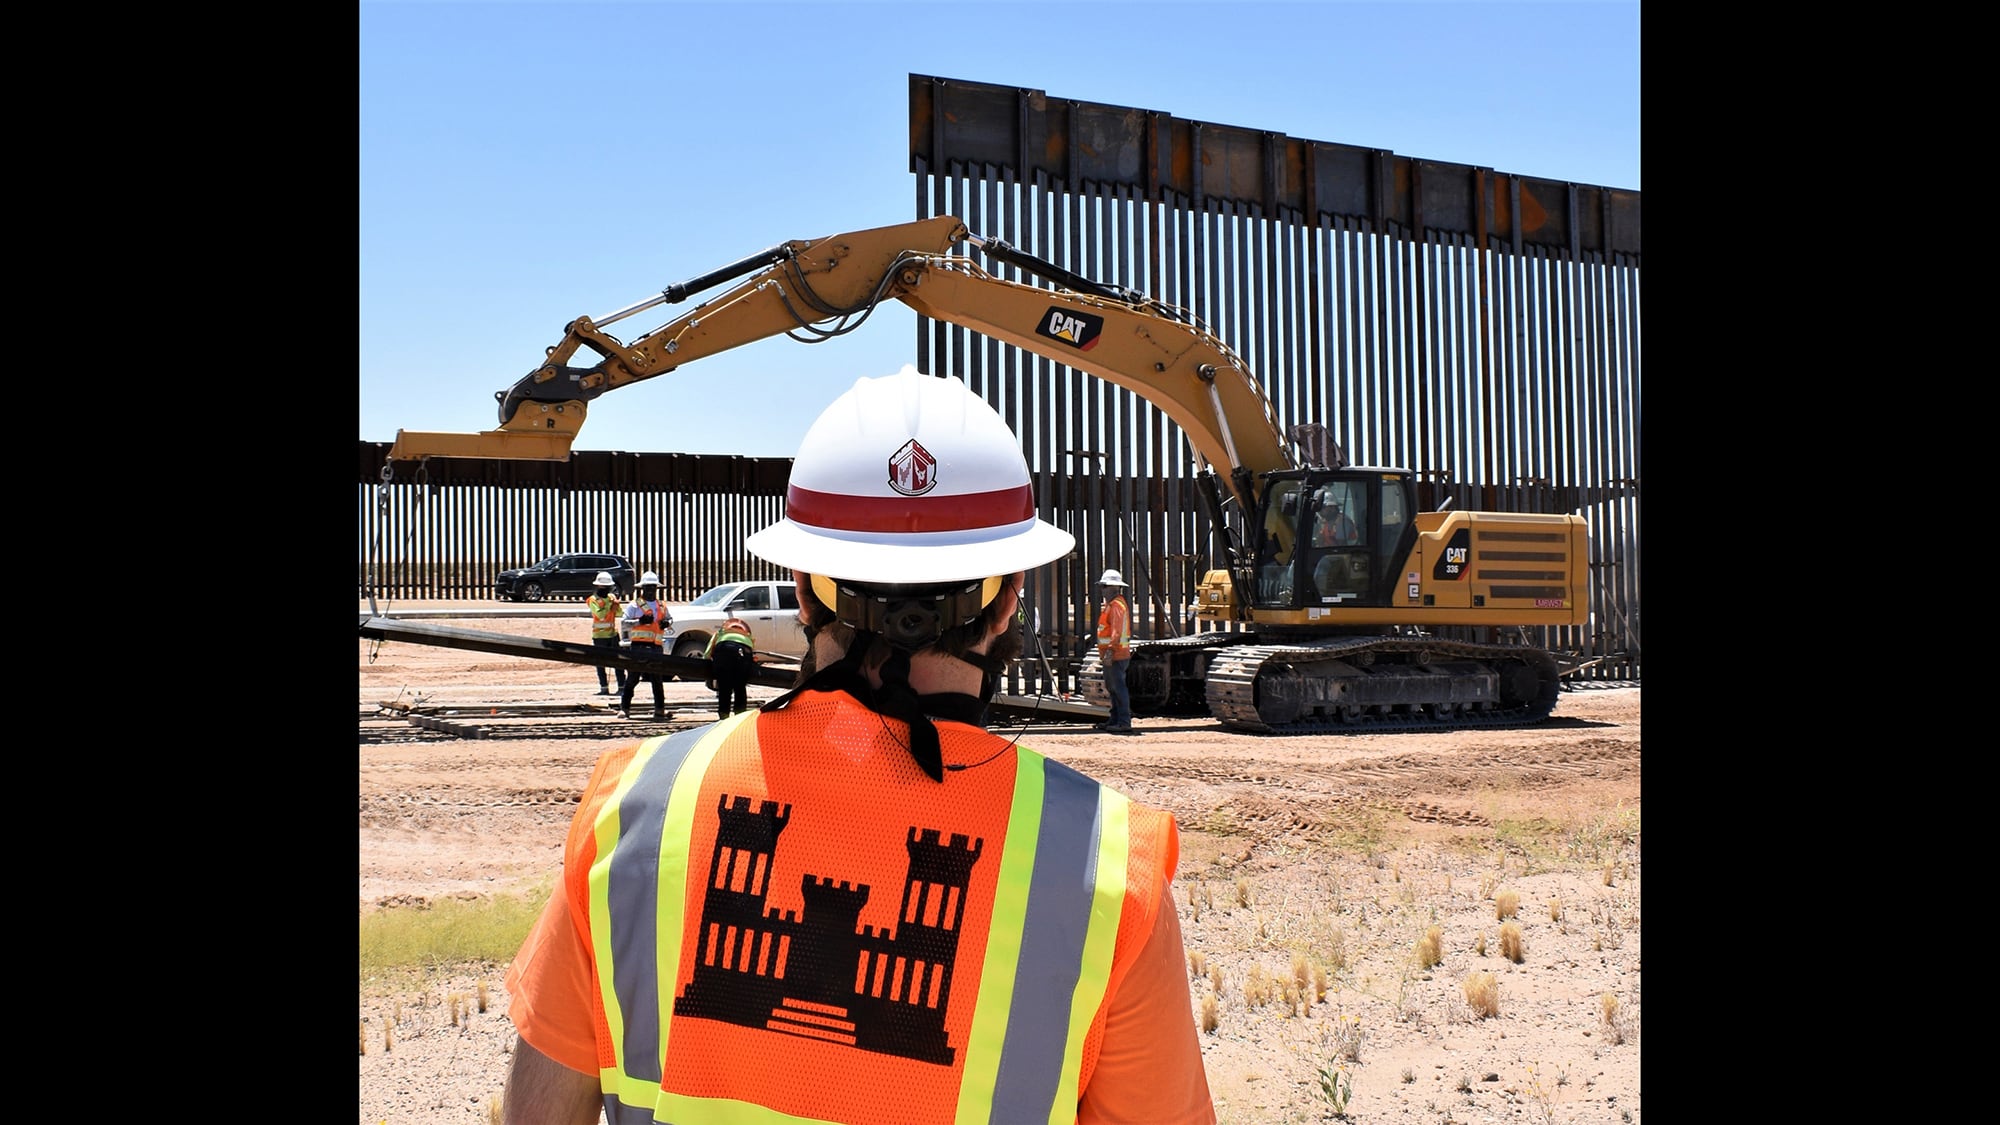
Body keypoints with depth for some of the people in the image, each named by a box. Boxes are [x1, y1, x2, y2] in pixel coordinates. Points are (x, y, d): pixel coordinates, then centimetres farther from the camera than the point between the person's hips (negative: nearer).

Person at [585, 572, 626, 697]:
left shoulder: (611, 597, 8)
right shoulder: (593, 600, -6)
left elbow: (619, 613, 3)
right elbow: (600, 615, -21)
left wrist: (616, 602, -12)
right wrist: (609, 602, -22)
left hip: (613, 634, 3)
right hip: (599, 636, -3)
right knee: (600, 663, 3)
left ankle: (622, 687, 0)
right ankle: (604, 688, 10)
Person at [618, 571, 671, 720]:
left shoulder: (661, 606, 17)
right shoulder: (635, 605, 3)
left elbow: (670, 618, 33)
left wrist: (666, 623, 9)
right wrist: (640, 621, -18)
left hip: (655, 647, 4)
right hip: (638, 646, -4)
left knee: (657, 679, 5)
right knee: (632, 679, -2)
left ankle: (659, 709, 10)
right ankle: (624, 708, 1)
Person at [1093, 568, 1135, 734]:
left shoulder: (1117, 606, -16)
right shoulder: (1111, 604, 18)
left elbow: (1116, 631, -24)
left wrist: (1110, 651, -28)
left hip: (1116, 655, -11)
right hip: (1112, 655, 11)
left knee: (1119, 688, -10)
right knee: (1112, 688, 16)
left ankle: (1124, 723, -9)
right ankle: (1115, 720, 24)